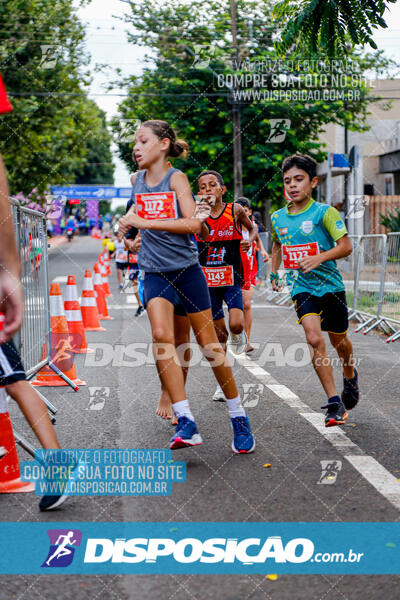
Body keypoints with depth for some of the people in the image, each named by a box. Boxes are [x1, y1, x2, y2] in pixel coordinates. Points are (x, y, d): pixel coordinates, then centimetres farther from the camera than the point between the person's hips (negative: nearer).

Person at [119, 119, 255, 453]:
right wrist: (132, 219, 18)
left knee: (209, 344, 1)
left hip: (187, 269, -3)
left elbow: (192, 224, -21)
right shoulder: (137, 179, 9)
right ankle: (186, 422, -23)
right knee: (161, 335, -21)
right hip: (155, 273, 4)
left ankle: (239, 418, 18)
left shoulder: (176, 178, -7)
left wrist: (145, 222, -23)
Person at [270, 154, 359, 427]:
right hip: (301, 287, 2)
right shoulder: (278, 217, 5)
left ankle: (350, 376, 49)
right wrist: (274, 272, 17)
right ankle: (334, 402, -15)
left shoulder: (324, 212, -11)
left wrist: (319, 258, -29)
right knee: (314, 338, -18)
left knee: (338, 340, 14)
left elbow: (346, 246, -15)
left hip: (330, 284, -2)